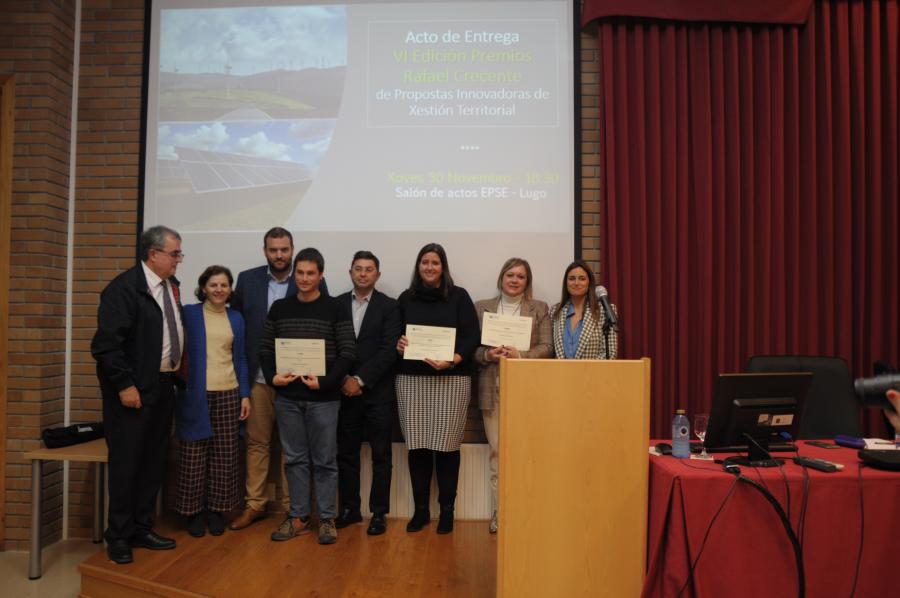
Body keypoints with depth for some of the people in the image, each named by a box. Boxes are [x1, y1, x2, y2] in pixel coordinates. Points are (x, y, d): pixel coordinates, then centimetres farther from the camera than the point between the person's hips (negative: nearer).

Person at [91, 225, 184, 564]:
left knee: (154, 461, 13)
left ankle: (141, 529, 26)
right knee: (126, 462, 2)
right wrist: (125, 386, -19)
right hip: (133, 390, -7)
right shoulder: (124, 287, -14)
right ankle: (119, 537, 17)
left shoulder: (171, 286, 9)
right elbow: (107, 343, -18)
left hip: (164, 385, 8)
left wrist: (176, 373, 9)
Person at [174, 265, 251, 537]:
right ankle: (194, 510, 17)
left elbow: (240, 358, 12)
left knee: (224, 454, 6)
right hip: (196, 393, -3)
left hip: (228, 393, 3)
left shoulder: (236, 318, 11)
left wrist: (245, 394, 7)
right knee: (194, 454, 2)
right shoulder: (189, 313, 1)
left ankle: (217, 509, 19)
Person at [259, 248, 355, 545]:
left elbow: (348, 352, -6)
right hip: (286, 397, 3)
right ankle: (299, 517, 22)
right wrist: (272, 376, -6)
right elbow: (265, 348, 10)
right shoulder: (279, 308, 7)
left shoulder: (335, 309, -2)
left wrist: (324, 382, -15)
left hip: (323, 398, -3)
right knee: (295, 459, 11)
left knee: (324, 460, 5)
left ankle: (327, 519, 16)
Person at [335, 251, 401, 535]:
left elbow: (389, 350, -9)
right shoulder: (337, 304, 7)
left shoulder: (389, 306, -1)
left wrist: (360, 380, -14)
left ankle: (379, 512, 16)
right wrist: (344, 380, -7)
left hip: (377, 392, -2)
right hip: (345, 390, 3)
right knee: (346, 453, 10)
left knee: (380, 454, 5)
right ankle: (350, 508, 23)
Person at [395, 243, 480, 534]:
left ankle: (447, 510, 14)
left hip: (451, 380, -2)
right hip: (411, 379, 2)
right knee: (417, 447, 3)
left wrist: (453, 360, -17)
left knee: (446, 447, -1)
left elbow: (472, 336, -2)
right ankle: (420, 509, 17)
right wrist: (398, 344, -8)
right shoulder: (406, 298, 10)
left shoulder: (459, 296, 4)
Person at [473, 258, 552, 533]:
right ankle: (499, 514, 10)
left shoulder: (539, 309, 9)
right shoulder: (482, 307, 11)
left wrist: (520, 356, -16)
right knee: (497, 451, 2)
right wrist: (488, 355, -14)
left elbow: (546, 348, 1)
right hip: (493, 389, 1)